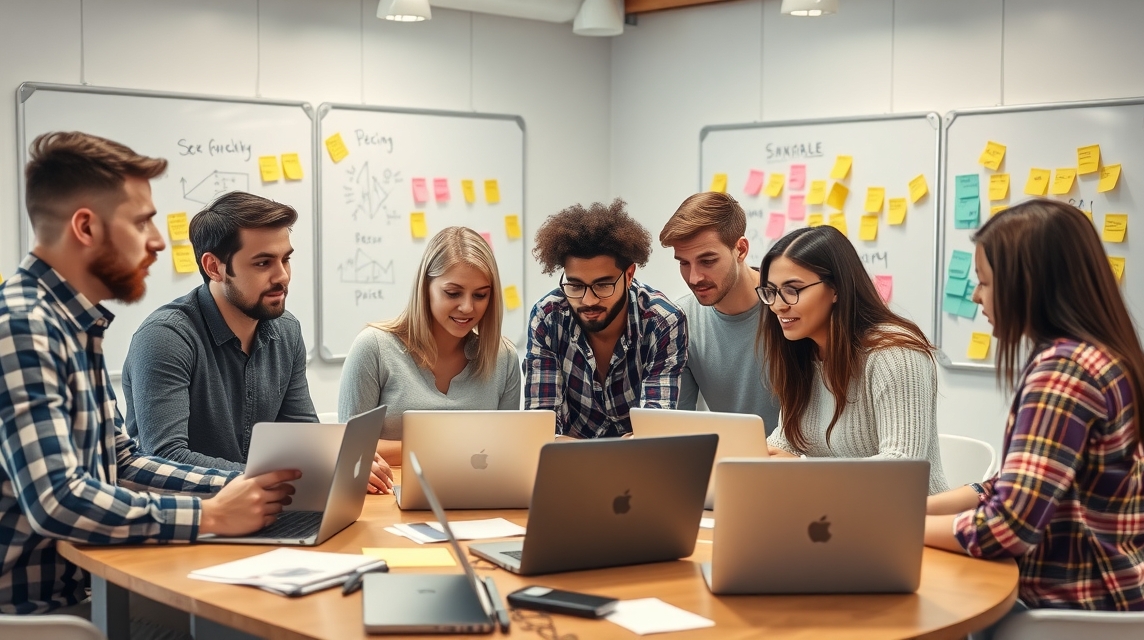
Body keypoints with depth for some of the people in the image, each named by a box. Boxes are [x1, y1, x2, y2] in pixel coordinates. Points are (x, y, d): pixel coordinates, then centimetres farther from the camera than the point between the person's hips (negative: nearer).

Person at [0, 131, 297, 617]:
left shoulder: (74, 324, 10)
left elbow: (121, 466, 15)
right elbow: (56, 501, -29)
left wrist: (236, 486, 2)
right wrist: (211, 515, -22)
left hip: (84, 587, 9)